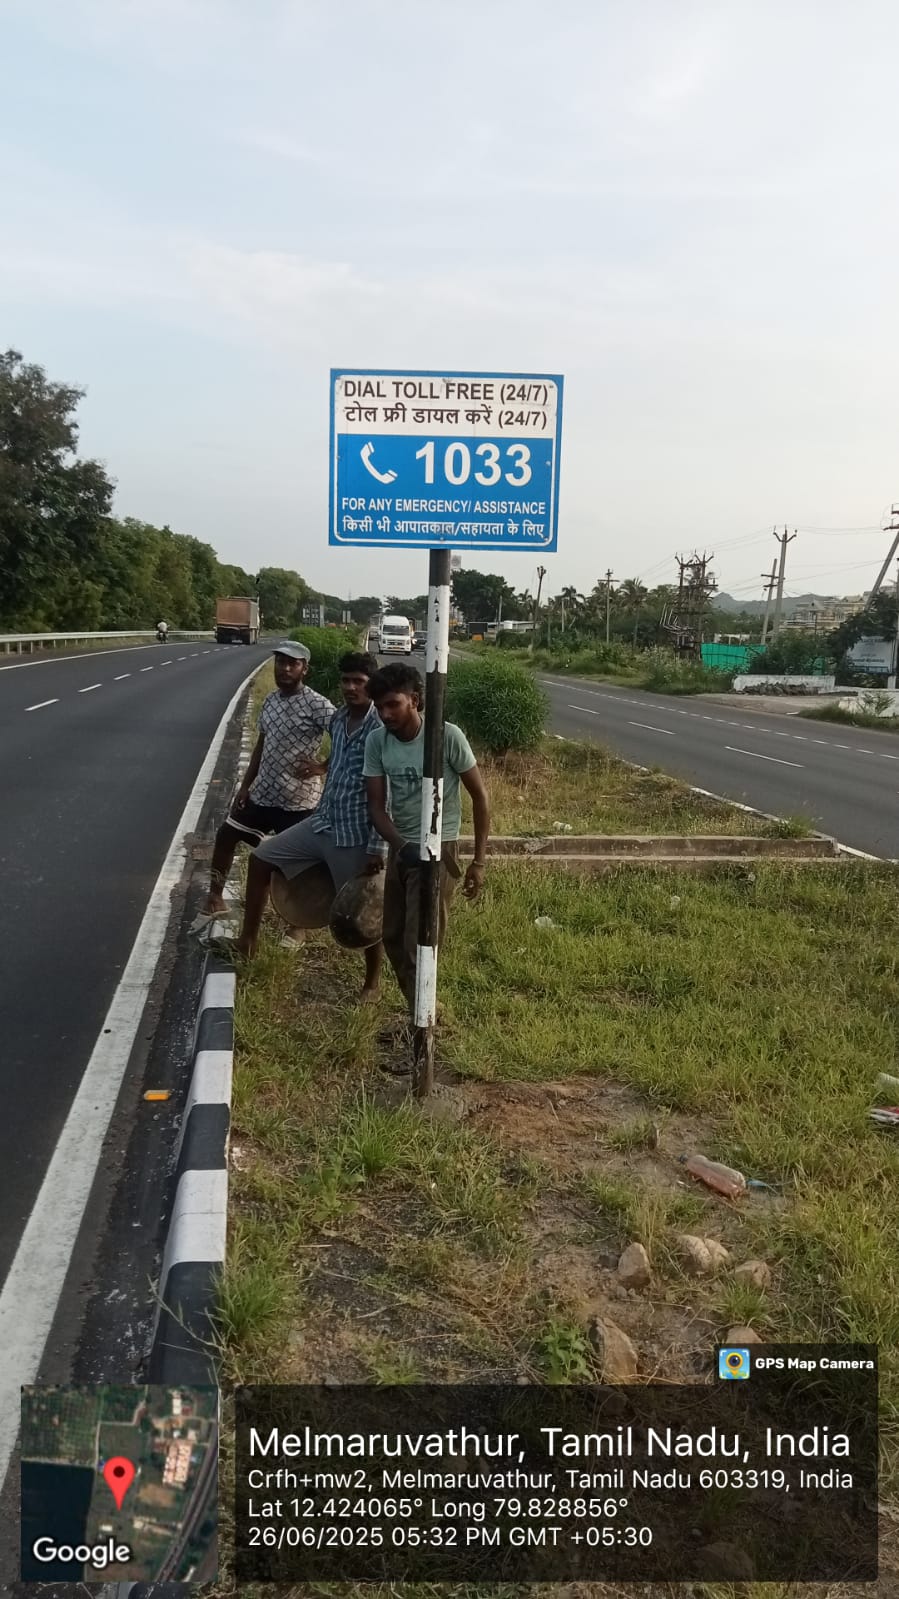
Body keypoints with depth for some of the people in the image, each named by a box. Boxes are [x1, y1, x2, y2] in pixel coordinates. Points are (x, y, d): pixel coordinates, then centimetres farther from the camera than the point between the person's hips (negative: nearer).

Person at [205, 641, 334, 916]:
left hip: (299, 800, -7)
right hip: (263, 793, 7)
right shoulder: (270, 701, 7)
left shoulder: (317, 705, -16)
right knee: (226, 835, 16)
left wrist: (323, 766, -19)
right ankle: (215, 895, 33)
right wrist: (245, 785, 14)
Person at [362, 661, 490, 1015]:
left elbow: (480, 795, -9)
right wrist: (400, 846, -23)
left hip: (438, 852, -6)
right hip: (400, 850, 6)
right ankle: (417, 1015, 32)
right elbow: (376, 804, -4)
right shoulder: (377, 740, -6)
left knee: (418, 948, -9)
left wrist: (479, 861, -9)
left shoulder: (447, 736, -18)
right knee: (393, 941, 14)